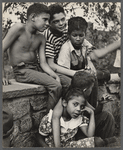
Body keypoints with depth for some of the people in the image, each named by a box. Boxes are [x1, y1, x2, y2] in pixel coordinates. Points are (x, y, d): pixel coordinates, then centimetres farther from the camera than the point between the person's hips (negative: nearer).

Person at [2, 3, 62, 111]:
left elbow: (43, 63, 3)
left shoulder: (41, 38, 9)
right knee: (56, 86, -23)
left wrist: (55, 75, -15)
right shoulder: (19, 28, -11)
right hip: (22, 70, -7)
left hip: (37, 68, 8)